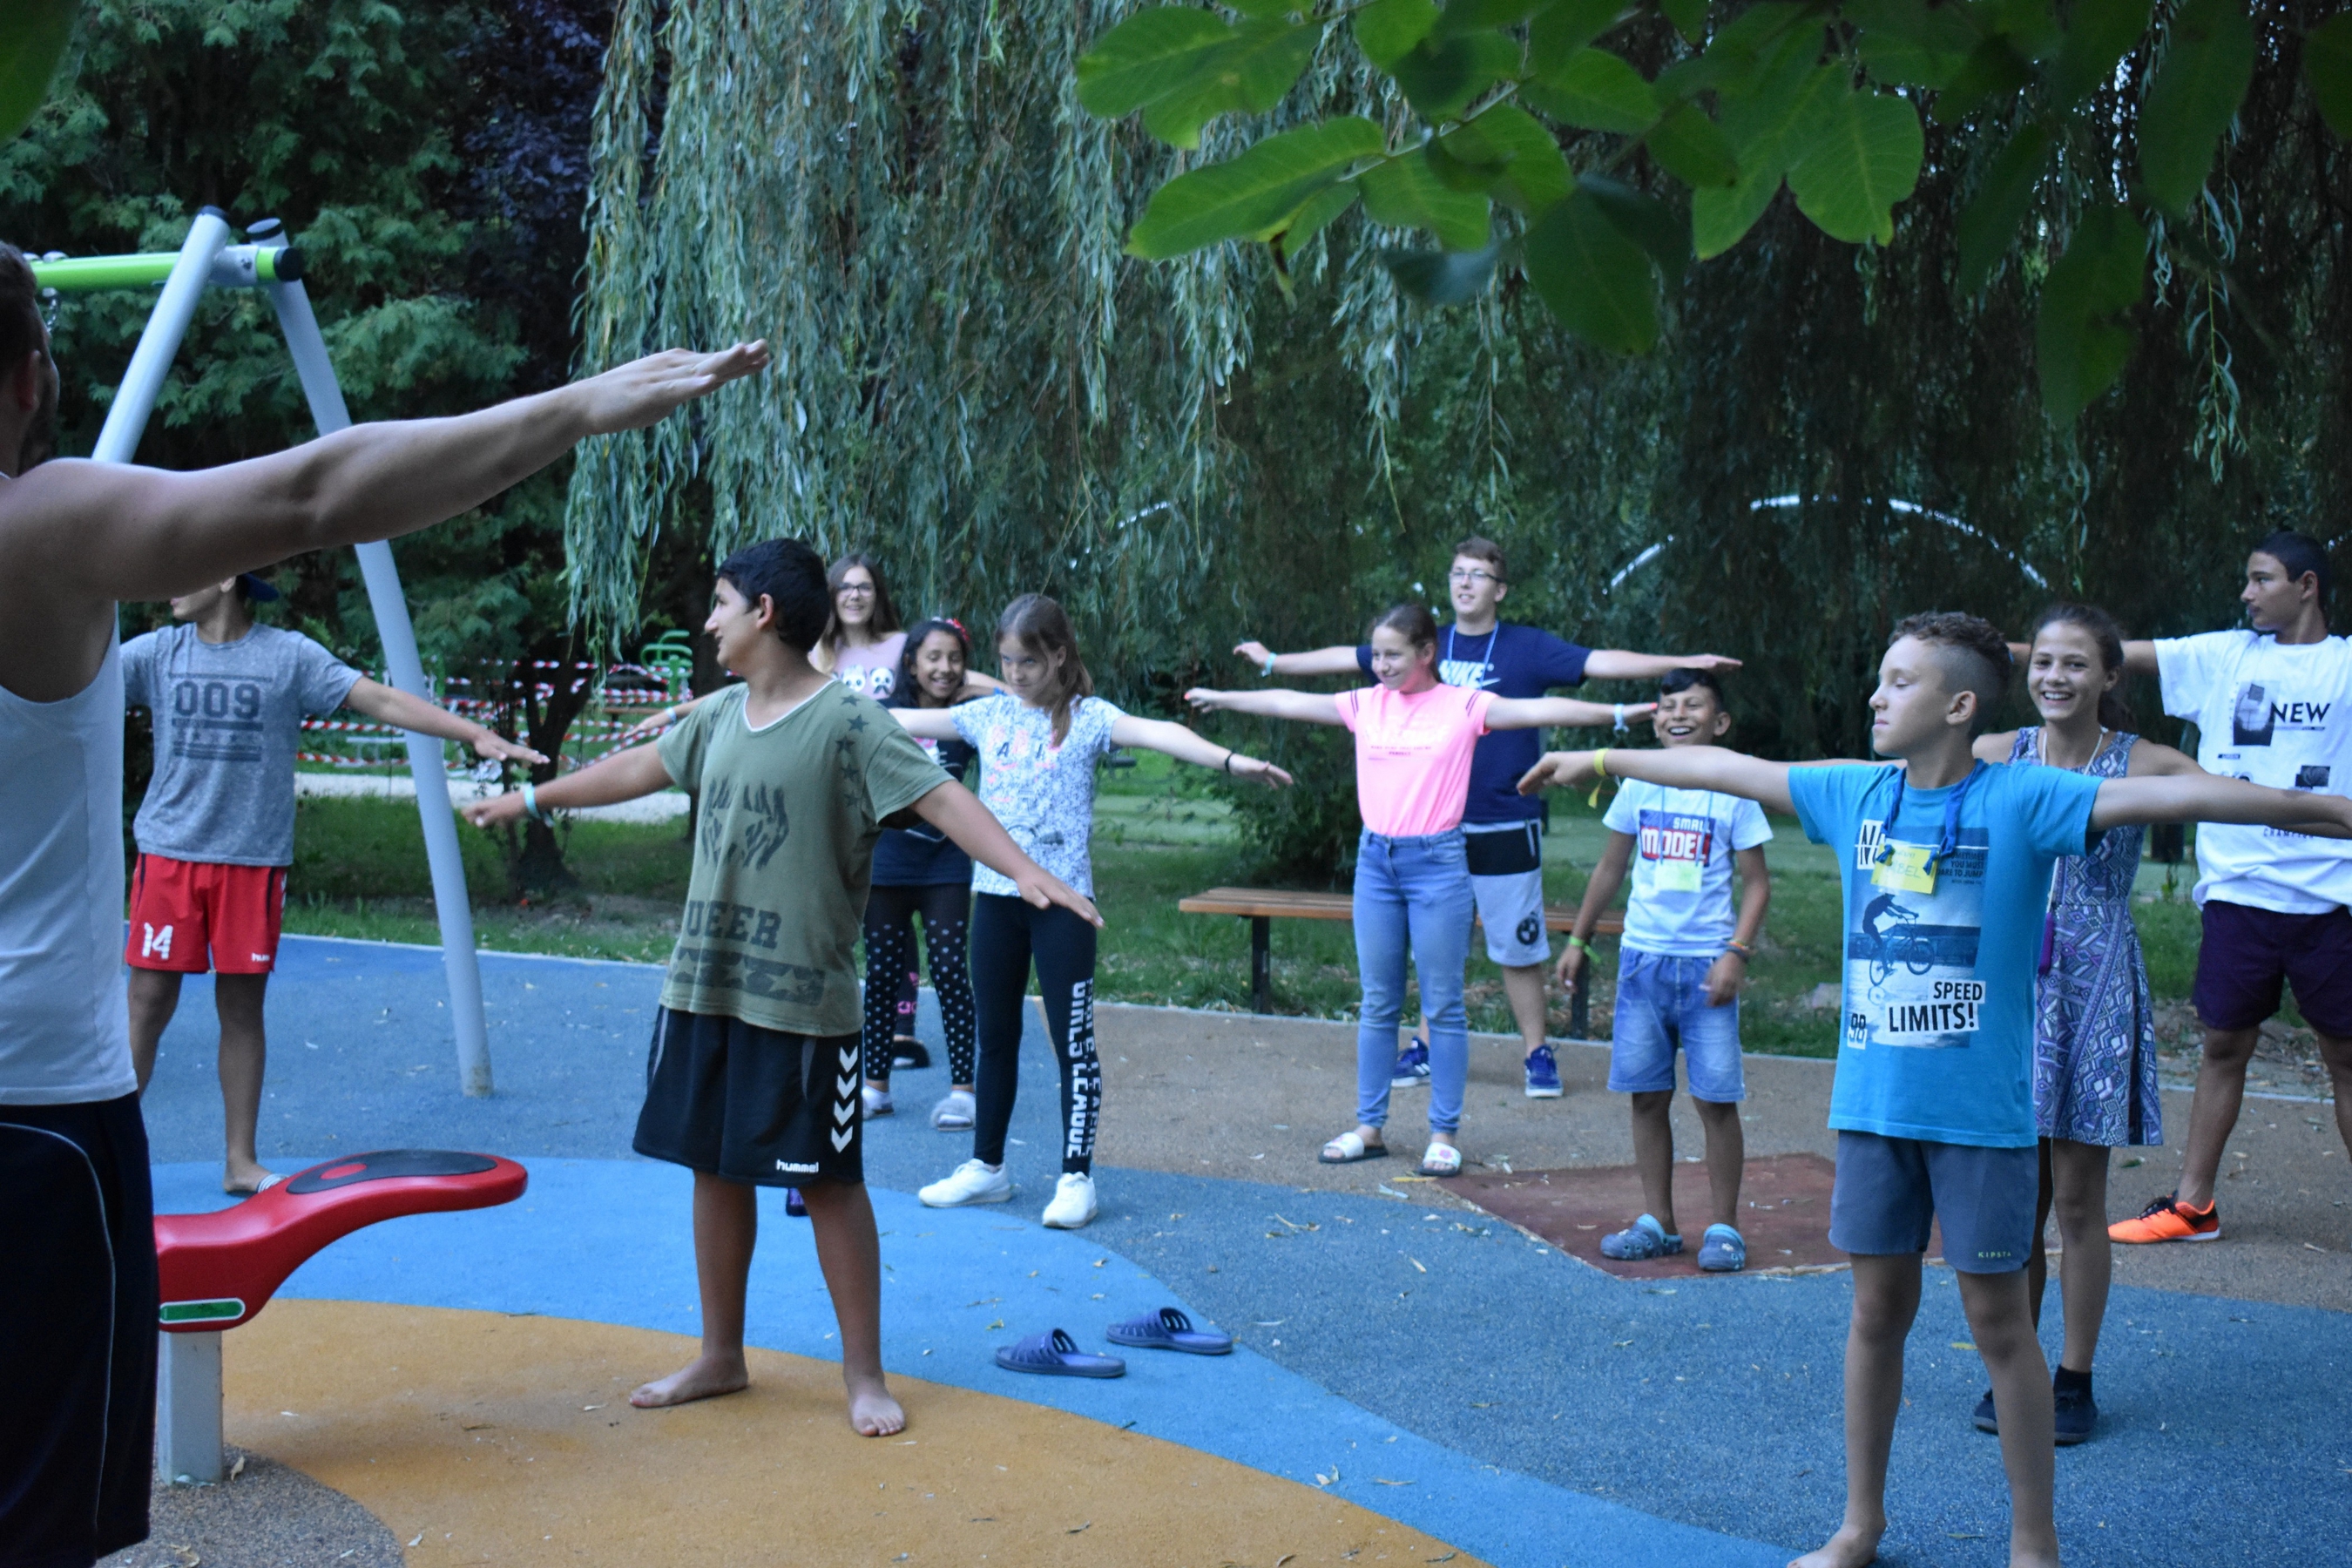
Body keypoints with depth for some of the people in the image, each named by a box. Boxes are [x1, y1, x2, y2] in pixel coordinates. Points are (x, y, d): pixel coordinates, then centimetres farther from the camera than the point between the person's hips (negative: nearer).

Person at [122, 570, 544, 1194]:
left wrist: (476, 734, -12)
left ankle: (241, 1161, 17)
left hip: (253, 860, -1)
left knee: (242, 1005, 6)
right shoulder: (158, 652, 5)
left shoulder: (289, 655, -1)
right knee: (149, 999, 0)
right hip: (169, 853, 1)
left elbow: (383, 701, -4)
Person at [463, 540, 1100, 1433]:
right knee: (715, 1166, 14)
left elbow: (939, 796, -22)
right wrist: (531, 799, 34)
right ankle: (721, 1358, 29)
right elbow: (641, 767, 24)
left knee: (828, 1181, 2)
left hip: (803, 1001, -7)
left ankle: (864, 1375, 14)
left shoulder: (846, 720, -13)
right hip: (703, 987, 7)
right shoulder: (719, 716, 9)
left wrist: (1025, 872, -35)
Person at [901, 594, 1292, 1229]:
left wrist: (1229, 760, -36)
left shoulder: (1087, 717, -5)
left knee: (1073, 1041, -2)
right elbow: (905, 720, 15)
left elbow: (1155, 733, -21)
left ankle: (1076, 1178, 6)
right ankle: (986, 1166, 25)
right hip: (996, 893, 5)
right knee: (994, 1036, 13)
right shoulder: (989, 714, 8)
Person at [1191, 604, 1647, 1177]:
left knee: (1443, 1006, 2)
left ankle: (1444, 1133, 10)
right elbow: (1291, 703, 14)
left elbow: (1539, 710, -11)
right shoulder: (1365, 705, 7)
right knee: (1377, 1004, 11)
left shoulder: (1463, 704, -4)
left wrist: (1620, 713, -19)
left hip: (1438, 863, -4)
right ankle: (1370, 1127, 20)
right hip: (1375, 860, 4)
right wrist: (1222, 698, 20)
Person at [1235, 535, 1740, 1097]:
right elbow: (1348, 658, 14)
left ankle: (1537, 1054, 14)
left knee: (1518, 947, 2)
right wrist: (1273, 661, 18)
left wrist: (1681, 663, -24)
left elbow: (1600, 662, -13)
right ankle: (1426, 1047, 22)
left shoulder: (1529, 648, -3)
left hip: (1507, 827, -3)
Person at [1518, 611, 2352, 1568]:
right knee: (1878, 1308, 14)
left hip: (1982, 1110, -4)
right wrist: (1601, 762, 23)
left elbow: (2164, 793, -21)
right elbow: (1728, 769, 14)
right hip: (1872, 1100, 4)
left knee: (1997, 1318, 4)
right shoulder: (1857, 795, 4)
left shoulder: (2021, 797, -10)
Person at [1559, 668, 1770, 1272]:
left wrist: (1737, 953, -12)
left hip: (1706, 962, -3)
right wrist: (1578, 939, 17)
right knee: (1647, 1095, 7)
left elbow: (1756, 883, -1)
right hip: (1642, 956, 4)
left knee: (1715, 1099, -2)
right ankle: (1657, 1223, 17)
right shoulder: (1640, 785, 7)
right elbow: (1610, 867, 17)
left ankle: (1724, 1228, 10)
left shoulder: (1732, 790, -3)